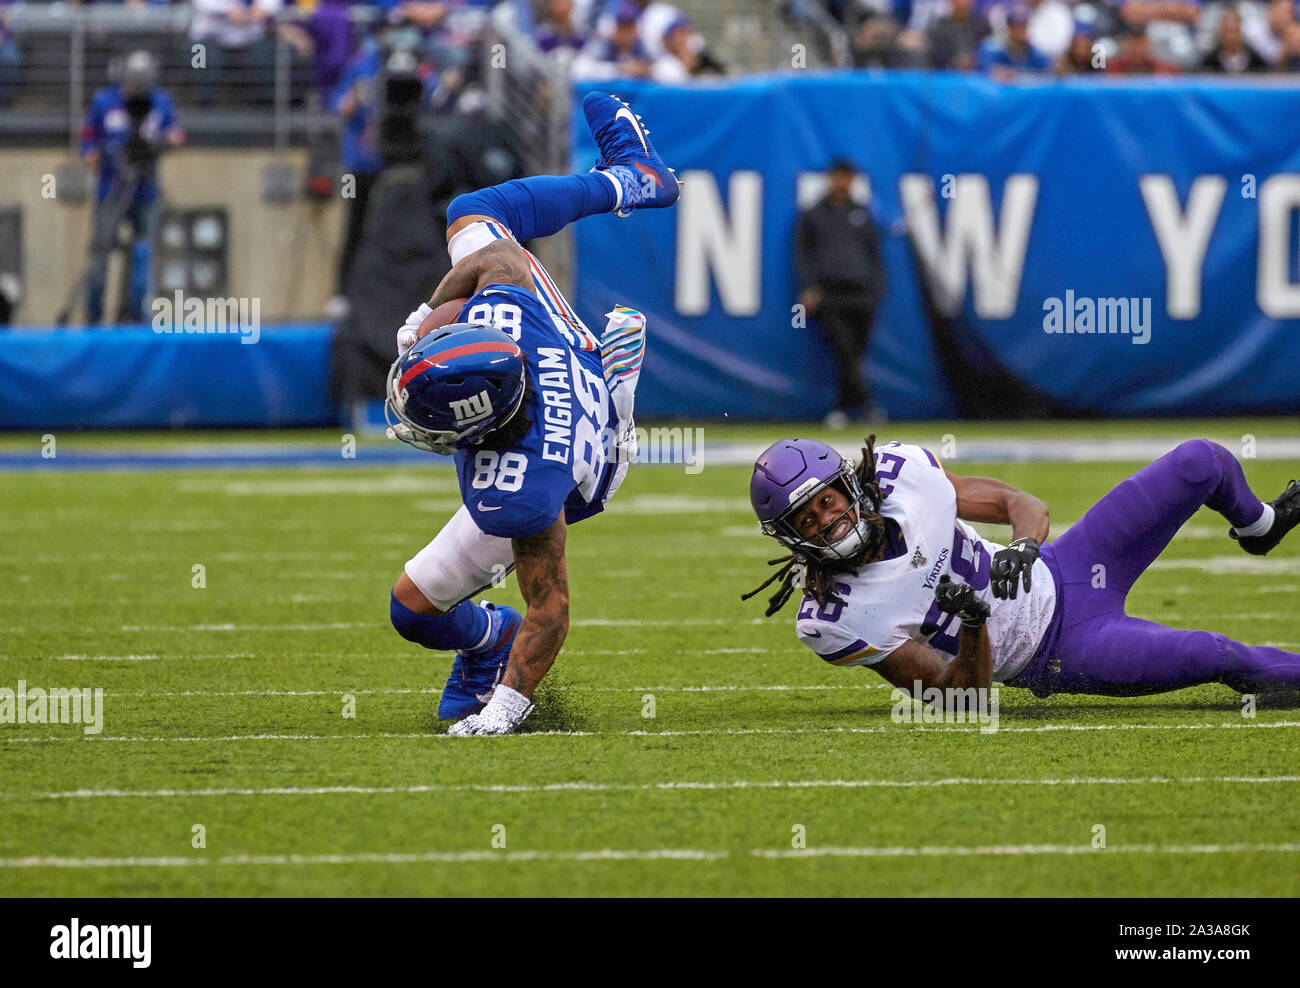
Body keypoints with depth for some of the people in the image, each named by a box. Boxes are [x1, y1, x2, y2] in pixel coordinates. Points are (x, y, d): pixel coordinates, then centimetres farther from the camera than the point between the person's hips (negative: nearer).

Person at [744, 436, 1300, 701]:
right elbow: (965, 693, -19)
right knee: (1215, 657, -24)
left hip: (1058, 571, 5)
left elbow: (1022, 504, -4)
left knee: (1202, 463, -2)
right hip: (1061, 651, -4)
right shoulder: (834, 622, -24)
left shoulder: (900, 472, -14)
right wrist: (973, 627, -40)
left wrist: (1024, 544, -29)